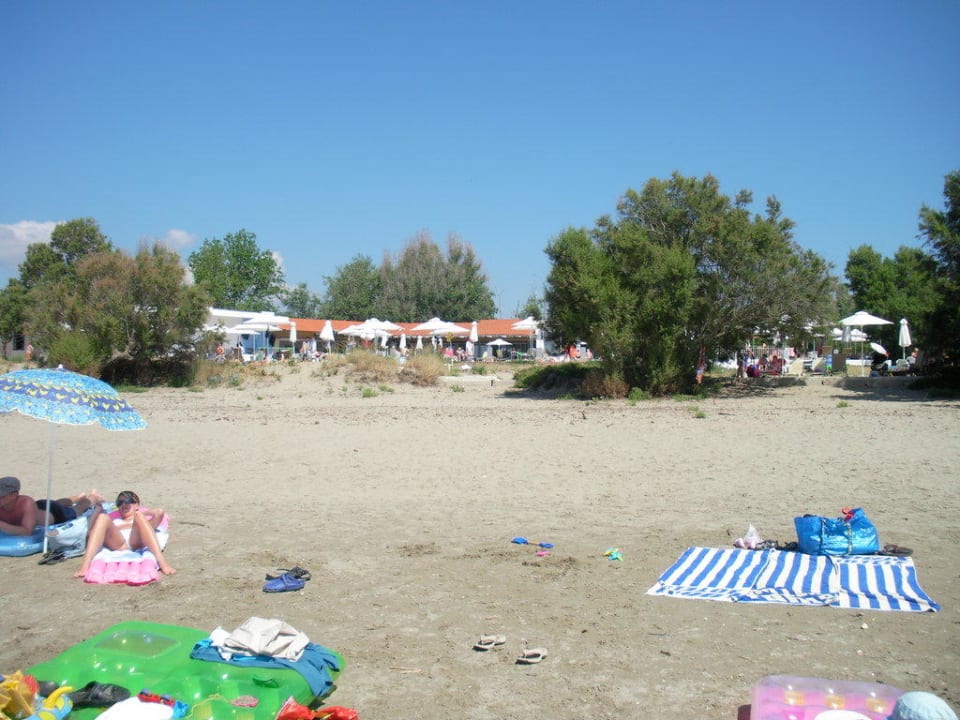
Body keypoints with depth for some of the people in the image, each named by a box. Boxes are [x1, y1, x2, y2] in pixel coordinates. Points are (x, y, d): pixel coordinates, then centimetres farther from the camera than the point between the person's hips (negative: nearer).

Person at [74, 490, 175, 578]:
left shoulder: (144, 518, 39)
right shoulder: (114, 519, 43)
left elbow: (160, 513, 17)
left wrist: (142, 513, 27)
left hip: (136, 541, -1)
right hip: (116, 543, 1)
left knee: (139, 516, -28)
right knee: (102, 517, -21)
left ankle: (162, 561, -48)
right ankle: (85, 565, -42)